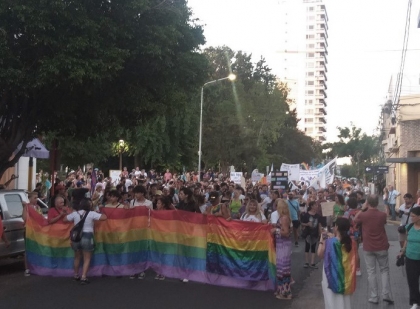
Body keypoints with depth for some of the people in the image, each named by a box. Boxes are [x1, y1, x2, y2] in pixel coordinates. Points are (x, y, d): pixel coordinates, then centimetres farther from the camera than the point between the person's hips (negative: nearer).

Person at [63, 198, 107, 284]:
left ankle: (76, 275, 34)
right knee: (87, 259, 5)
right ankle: (83, 277, -4)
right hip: (87, 237, -4)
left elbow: (64, 219, 10)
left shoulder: (75, 213, 1)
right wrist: (98, 213, 6)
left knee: (77, 257, 22)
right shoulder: (91, 213, -10)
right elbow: (104, 217, -13)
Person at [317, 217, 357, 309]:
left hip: (332, 276, -4)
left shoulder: (330, 242, -17)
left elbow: (320, 254, -7)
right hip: (346, 277, 5)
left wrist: (322, 240, 4)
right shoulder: (351, 242, -4)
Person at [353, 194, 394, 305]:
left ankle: (374, 297, 9)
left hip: (368, 248, -1)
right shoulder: (382, 215, -10)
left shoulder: (363, 215, -13)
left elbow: (355, 220, 9)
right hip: (382, 247, 1)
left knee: (371, 272, 7)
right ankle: (386, 294, 7)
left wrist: (362, 209, 6)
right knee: (384, 270, 15)